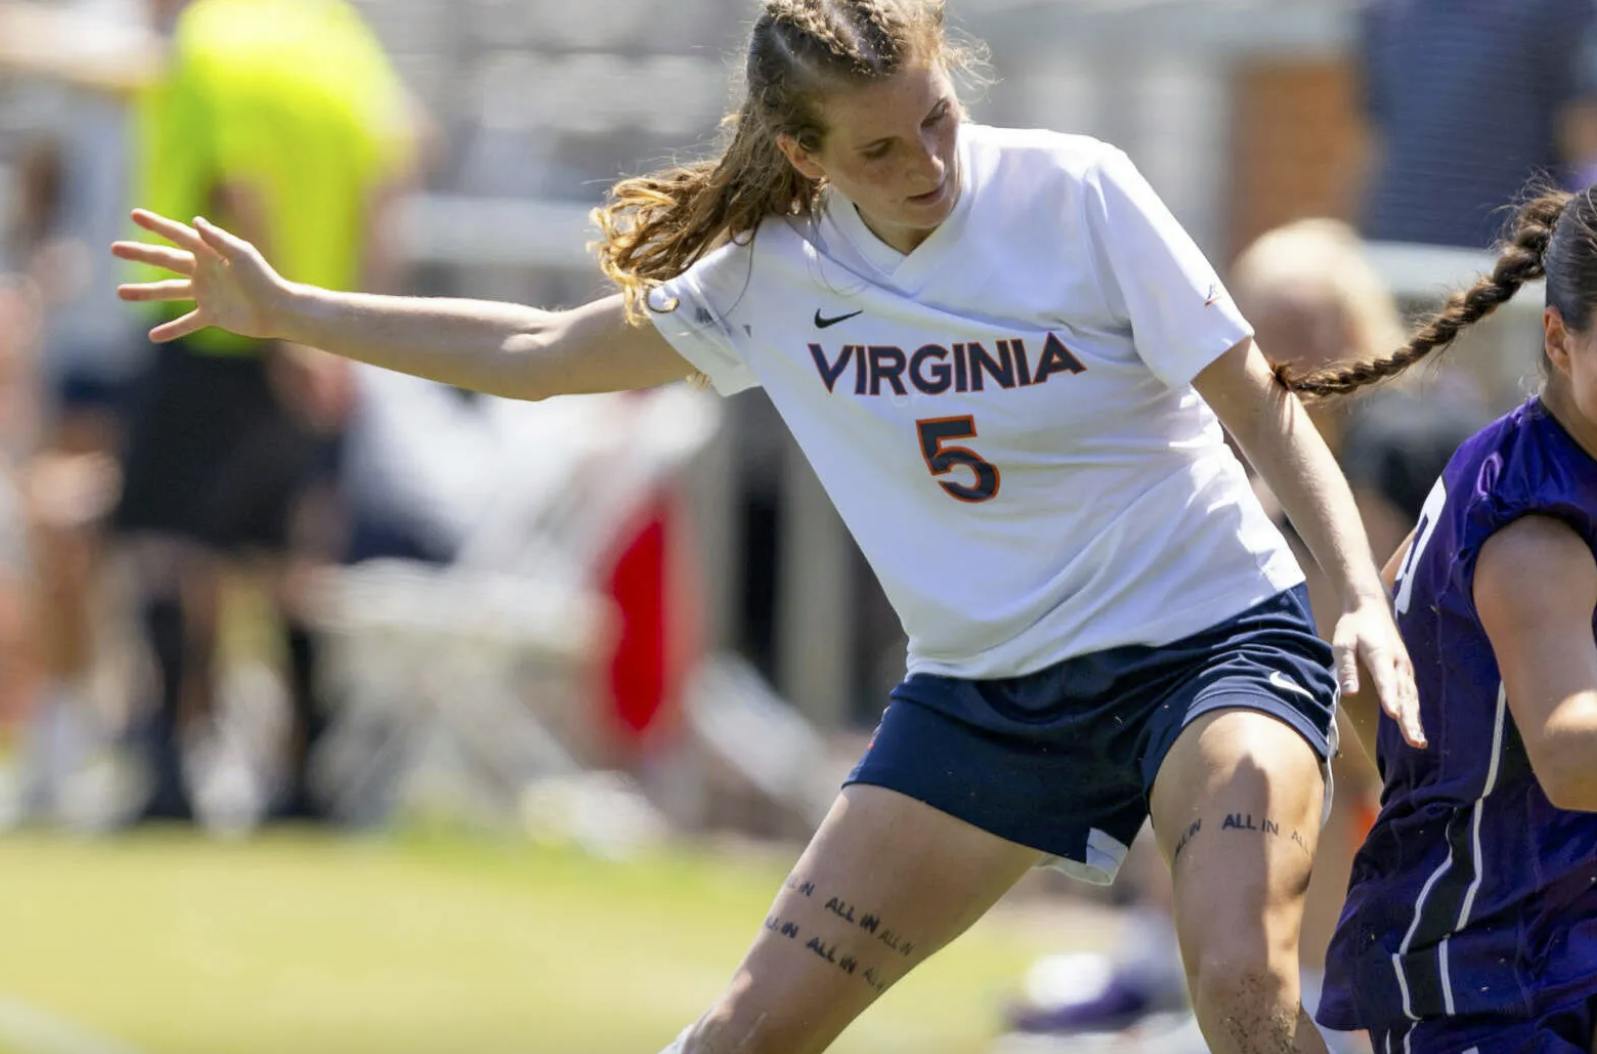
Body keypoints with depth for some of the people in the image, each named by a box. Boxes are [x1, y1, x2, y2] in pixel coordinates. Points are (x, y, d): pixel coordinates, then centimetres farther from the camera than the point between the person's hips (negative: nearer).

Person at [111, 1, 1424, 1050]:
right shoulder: (771, 275, -2)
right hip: (984, 684, 4)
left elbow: (1261, 403, -10)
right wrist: (286, 310, 13)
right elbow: (541, 353, 12)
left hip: (1210, 640, -4)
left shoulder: (1075, 194, -15)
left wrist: (1364, 598, -22)